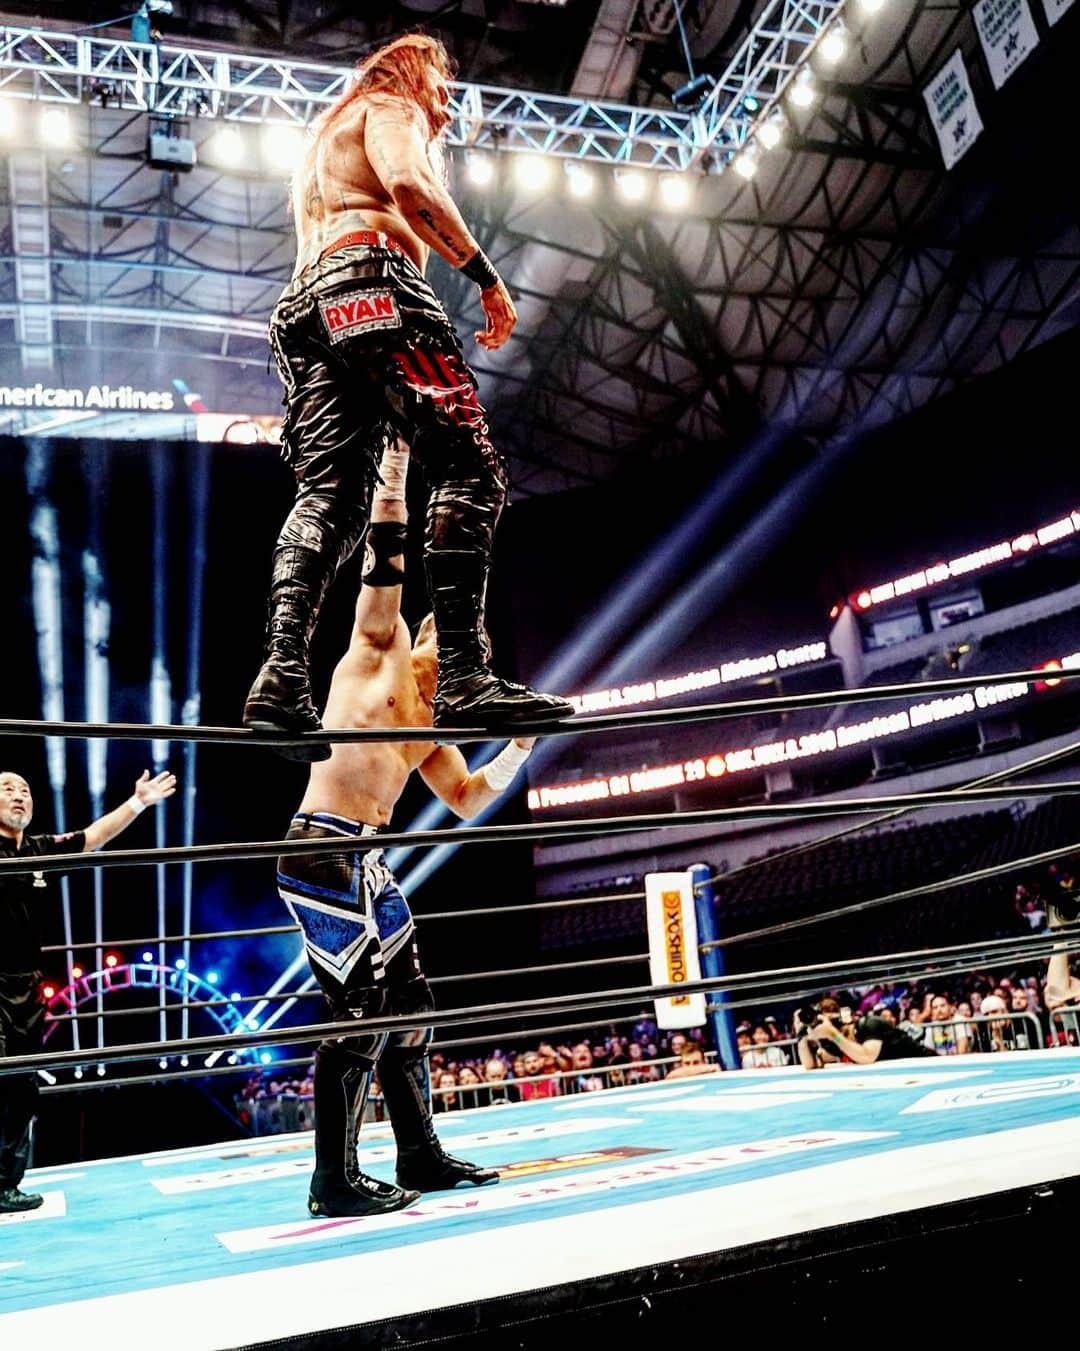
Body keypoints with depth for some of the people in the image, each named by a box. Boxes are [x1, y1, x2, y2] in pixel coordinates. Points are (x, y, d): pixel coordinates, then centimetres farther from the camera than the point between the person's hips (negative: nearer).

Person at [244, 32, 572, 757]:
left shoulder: (324, 139, 42)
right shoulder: (389, 107, 16)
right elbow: (408, 184, -7)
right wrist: (485, 273, -7)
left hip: (305, 304, 9)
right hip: (372, 278, -9)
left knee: (329, 495, -8)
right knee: (470, 468, -18)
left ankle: (282, 676, -27)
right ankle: (465, 676, -32)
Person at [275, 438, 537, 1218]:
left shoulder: (430, 727, 20)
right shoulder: (378, 650, 2)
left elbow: (466, 800, 22)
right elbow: (385, 575, -10)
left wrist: (519, 749, 13)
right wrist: (392, 488, -18)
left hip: (370, 861, 9)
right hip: (323, 850, -9)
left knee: (410, 1006, 11)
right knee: (360, 1012, -8)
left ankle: (420, 1156, 24)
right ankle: (335, 1183, 3)